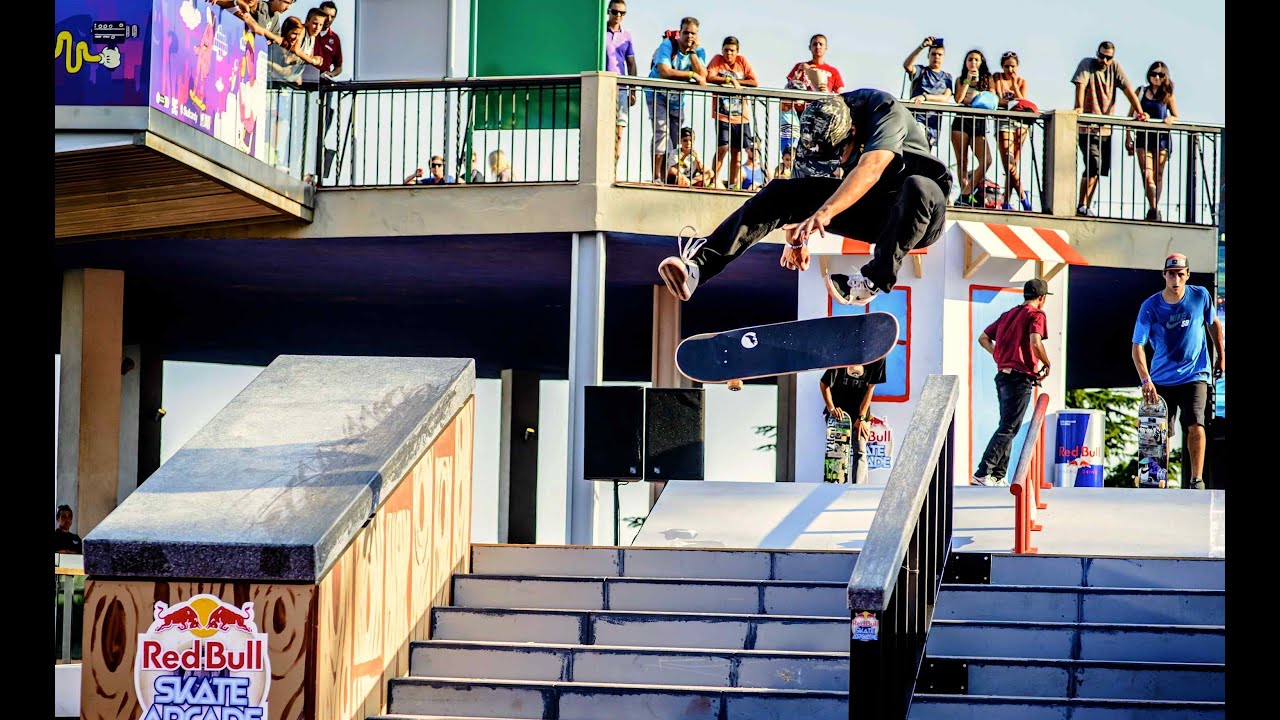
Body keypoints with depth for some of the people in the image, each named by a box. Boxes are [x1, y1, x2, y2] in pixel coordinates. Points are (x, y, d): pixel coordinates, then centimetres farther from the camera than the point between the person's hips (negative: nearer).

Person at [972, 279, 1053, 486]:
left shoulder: (1008, 314, 17)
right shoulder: (1036, 315, -5)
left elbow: (983, 338, 19)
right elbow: (1035, 343, -21)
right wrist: (1047, 365, -7)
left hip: (1003, 375, 8)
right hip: (1020, 378, -8)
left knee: (1007, 426, 15)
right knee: (1008, 428, -9)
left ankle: (998, 476, 14)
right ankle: (982, 473, -17)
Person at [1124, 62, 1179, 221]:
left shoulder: (1167, 95, 6)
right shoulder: (1141, 92, 8)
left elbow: (1176, 117, 12)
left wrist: (1171, 118, -12)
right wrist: (1128, 136, 2)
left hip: (1161, 138, 0)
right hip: (1143, 138, 0)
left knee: (1158, 176, 6)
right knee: (1147, 175, -13)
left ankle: (1154, 210, 13)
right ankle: (1153, 210, -21)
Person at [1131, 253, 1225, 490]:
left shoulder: (1200, 296, -5)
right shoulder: (1150, 306, -10)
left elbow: (1213, 323, 15)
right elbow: (1138, 346, -15)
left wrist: (1221, 356, 18)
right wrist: (1145, 380, -28)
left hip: (1195, 375, -1)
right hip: (1161, 379, 1)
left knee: (1195, 426, -17)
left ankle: (1197, 480, -15)